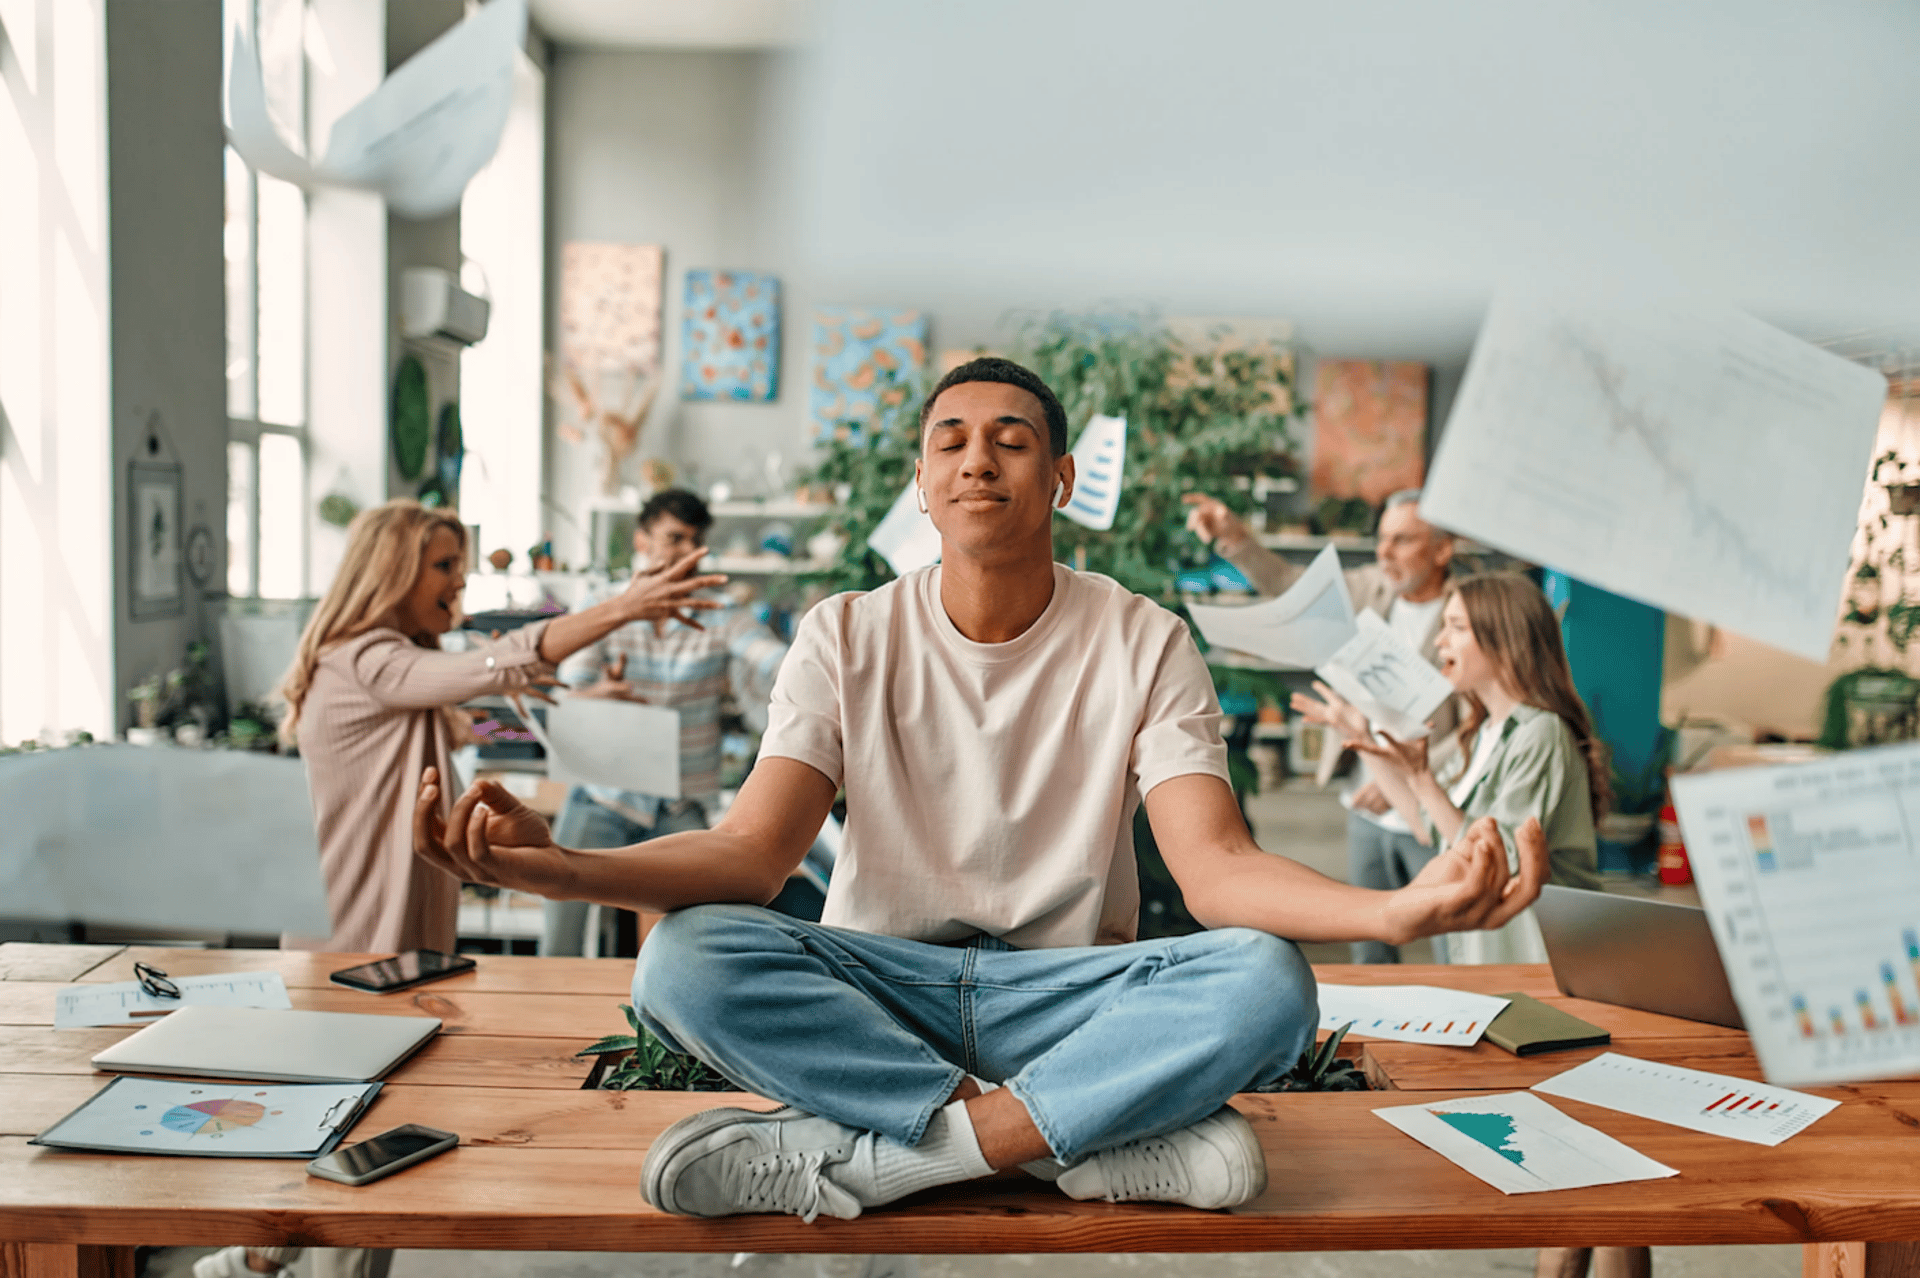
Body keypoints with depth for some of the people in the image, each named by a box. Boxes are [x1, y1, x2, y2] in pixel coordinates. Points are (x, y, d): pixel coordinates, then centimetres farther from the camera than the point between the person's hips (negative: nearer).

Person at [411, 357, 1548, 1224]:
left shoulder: (1144, 645, -2)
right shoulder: (847, 639, -1)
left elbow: (1216, 864, -13)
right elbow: (751, 851, -12)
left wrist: (1398, 910, -35)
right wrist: (559, 865, -32)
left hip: (1069, 989, 0)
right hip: (879, 986, 1)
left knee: (1267, 982, -30)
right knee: (686, 958, -29)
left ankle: (855, 1156, -26)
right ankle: (1132, 1138, -27)